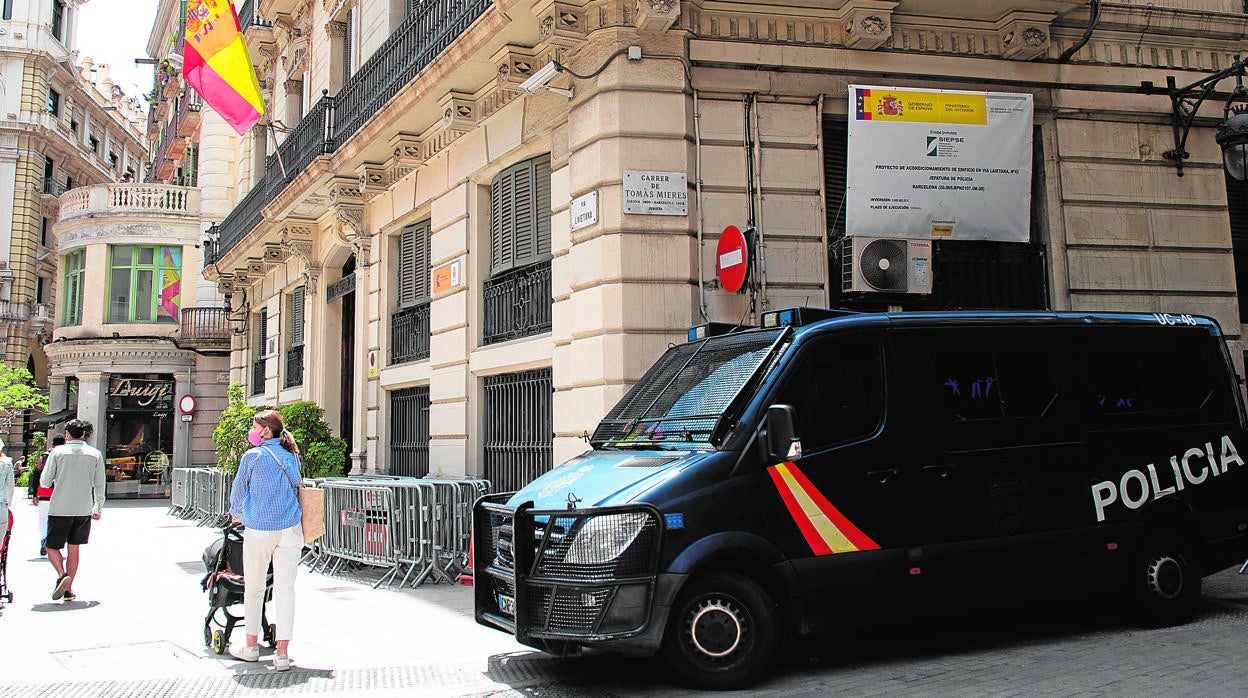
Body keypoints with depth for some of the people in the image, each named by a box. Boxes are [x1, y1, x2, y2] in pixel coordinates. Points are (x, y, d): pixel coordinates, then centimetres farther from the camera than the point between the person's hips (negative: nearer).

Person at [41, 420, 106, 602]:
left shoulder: (57, 452, -4)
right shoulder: (95, 454, 2)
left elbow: (44, 482, 0)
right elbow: (99, 486, 4)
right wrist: (98, 508, 14)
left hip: (59, 509, -2)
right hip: (84, 510, 2)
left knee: (53, 547, 9)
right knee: (74, 549, 12)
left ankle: (62, 575, -17)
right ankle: (68, 590, 11)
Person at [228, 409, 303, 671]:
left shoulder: (252, 456, -3)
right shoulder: (292, 456, 8)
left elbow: (239, 491, 8)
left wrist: (236, 514, 28)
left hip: (259, 530, -3)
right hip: (290, 529, 3)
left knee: (253, 589, 13)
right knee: (285, 590, 1)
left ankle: (251, 647, 24)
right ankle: (282, 654, -1)